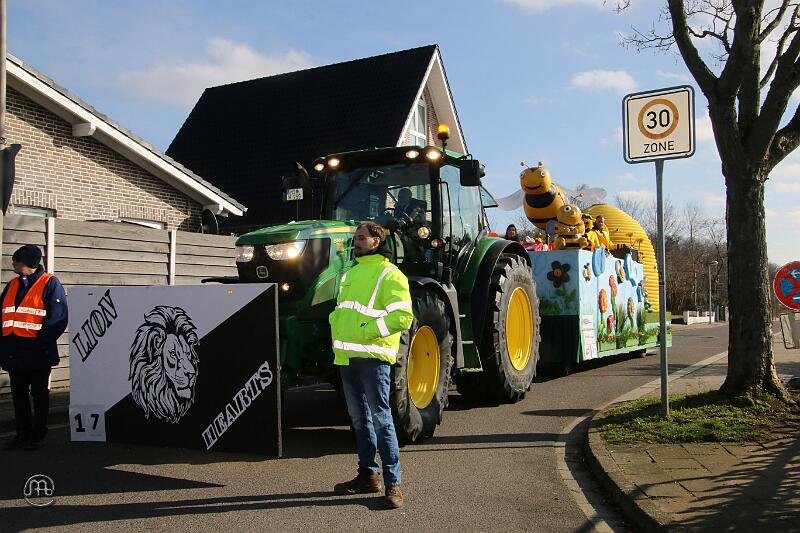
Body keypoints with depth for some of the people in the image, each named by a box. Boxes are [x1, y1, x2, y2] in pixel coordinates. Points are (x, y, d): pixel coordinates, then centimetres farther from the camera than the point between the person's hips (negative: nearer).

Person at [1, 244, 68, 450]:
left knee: (39, 393, 5)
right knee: (18, 394, 12)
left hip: (37, 353, -7)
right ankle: (23, 433, 22)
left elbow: (57, 317, -14)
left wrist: (42, 342, -19)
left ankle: (38, 434, 14)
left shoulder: (50, 283, -7)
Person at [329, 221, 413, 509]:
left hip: (372, 357, -8)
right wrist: (337, 327, 9)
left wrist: (368, 330, -18)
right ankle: (367, 474, 26)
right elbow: (339, 308, 29)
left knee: (380, 418, -8)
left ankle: (393, 483, -2)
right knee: (359, 418, 14)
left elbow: (403, 317, -15)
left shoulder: (389, 275, -6)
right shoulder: (350, 273, 20)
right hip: (347, 356, 8)